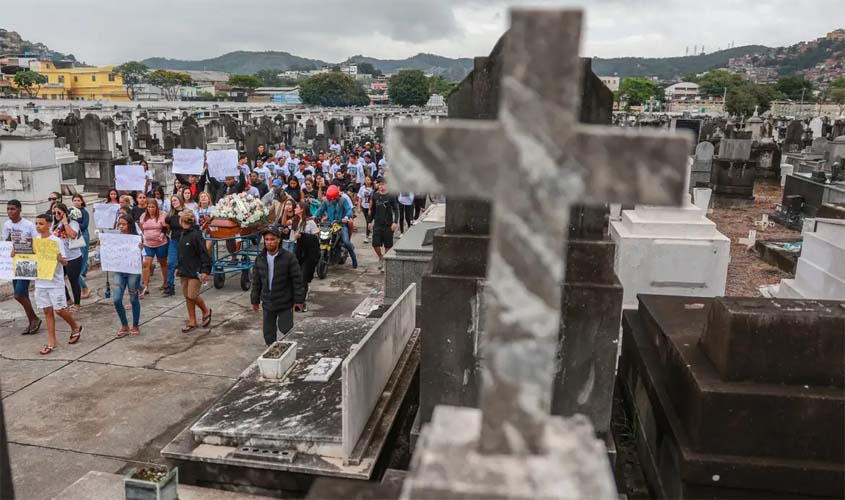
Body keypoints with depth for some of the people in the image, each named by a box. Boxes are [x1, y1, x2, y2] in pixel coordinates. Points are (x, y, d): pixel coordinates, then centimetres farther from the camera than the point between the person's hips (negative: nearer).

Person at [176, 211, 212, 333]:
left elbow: (204, 254, -17)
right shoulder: (183, 235, 10)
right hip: (184, 272, 8)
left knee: (192, 296, -9)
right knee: (187, 296, 10)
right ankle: (192, 322, 19)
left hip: (195, 271, -8)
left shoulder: (196, 235, -15)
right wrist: (179, 268, 19)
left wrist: (205, 271, -21)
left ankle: (206, 311, 18)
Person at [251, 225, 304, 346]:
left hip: (285, 304, -4)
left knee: (286, 329, 1)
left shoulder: (289, 257, -12)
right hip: (267, 303, 5)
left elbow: (297, 280, -9)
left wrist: (299, 299, -8)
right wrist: (255, 300, 12)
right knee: (268, 332, 14)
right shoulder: (260, 259, 2)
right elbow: (256, 281, 10)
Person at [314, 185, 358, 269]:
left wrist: (346, 217, -33)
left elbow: (349, 210, -12)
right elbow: (321, 210, 6)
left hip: (341, 224, -3)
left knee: (346, 242, -21)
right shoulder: (326, 201, 7)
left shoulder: (343, 200, -1)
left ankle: (354, 260, -1)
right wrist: (315, 216, -15)